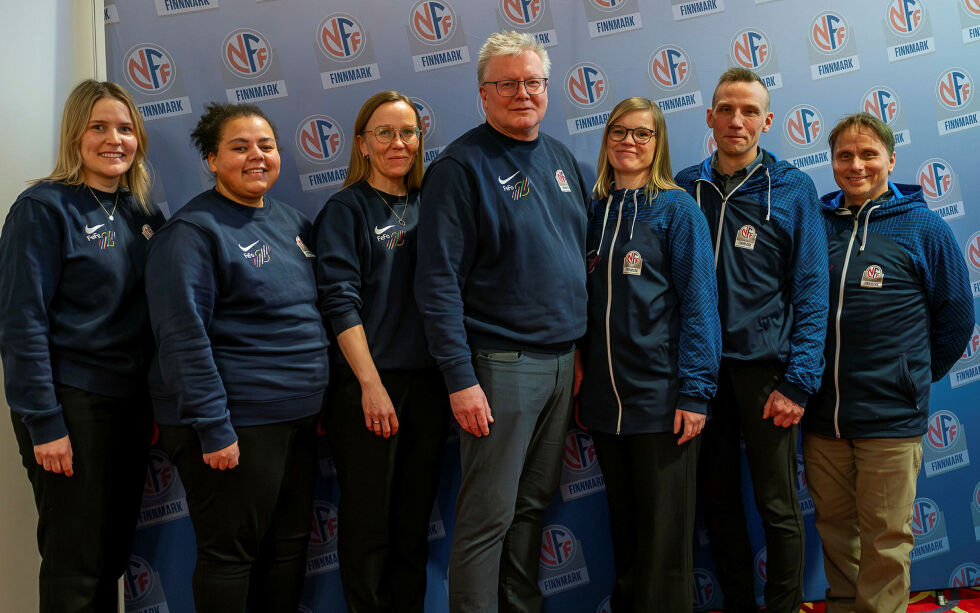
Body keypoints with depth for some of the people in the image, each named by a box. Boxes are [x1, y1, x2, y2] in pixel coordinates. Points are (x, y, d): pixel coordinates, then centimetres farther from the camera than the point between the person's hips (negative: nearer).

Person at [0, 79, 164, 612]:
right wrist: (44, 423, -16)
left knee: (114, 553, 15)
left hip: (132, 403, 6)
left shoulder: (142, 212, 9)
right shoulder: (44, 208, -10)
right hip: (71, 406, -6)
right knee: (74, 567, 3)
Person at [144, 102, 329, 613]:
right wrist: (213, 427, -21)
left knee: (289, 545, 17)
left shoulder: (291, 221, 12)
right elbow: (183, 336, -18)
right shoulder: (192, 230, -12)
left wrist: (320, 399, 15)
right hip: (235, 425, -8)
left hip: (297, 418, 8)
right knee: (231, 553, 3)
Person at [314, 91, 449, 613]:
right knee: (368, 522, 3)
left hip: (428, 382, 5)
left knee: (415, 517, 12)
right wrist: (372, 384, -16)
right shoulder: (346, 210, -2)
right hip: (369, 383, -5)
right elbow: (340, 303, -10)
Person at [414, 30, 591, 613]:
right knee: (489, 514, -1)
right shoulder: (462, 166, -10)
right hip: (500, 362, -7)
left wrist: (582, 346, 13)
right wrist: (460, 379, -19)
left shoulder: (561, 157, 12)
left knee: (534, 502, 17)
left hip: (562, 360, 7)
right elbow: (438, 281, -14)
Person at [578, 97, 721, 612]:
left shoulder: (676, 208, -4)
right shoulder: (596, 211, 10)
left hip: (661, 398, -5)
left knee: (663, 536, 3)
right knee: (623, 528, 16)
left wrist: (694, 391, -16)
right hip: (605, 401, 5)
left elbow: (698, 303, -9)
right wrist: (581, 386, 11)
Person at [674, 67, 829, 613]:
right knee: (718, 500, 13)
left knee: (778, 506, 4)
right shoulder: (684, 188, 6)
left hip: (765, 367, -3)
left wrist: (799, 382, -11)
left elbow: (811, 294, -5)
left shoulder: (793, 190, -2)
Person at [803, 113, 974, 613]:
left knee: (885, 539, 7)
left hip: (890, 421, -3)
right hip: (821, 416, 3)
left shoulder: (923, 227, -4)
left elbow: (955, 317, 3)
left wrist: (915, 378, 6)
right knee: (834, 527, 16)